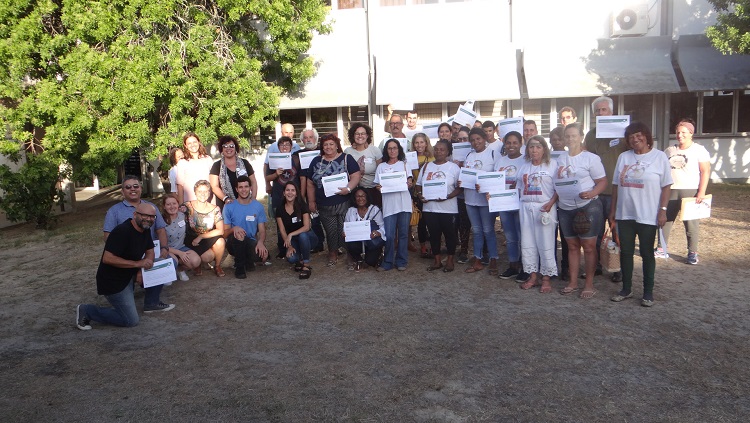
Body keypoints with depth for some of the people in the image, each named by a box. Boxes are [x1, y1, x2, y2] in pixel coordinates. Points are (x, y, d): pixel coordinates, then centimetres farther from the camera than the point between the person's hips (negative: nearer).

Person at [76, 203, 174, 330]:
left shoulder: (145, 229, 0)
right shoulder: (122, 231, -26)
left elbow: (150, 251, 8)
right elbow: (107, 258, -30)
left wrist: (147, 263, -16)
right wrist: (138, 264, -29)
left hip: (129, 275, 9)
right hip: (113, 282, -9)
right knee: (131, 321, -6)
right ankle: (86, 311, 5)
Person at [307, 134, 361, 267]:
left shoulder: (346, 159, 3)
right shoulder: (316, 161, 12)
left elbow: (356, 176, -6)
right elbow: (310, 183, 14)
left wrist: (348, 188, -22)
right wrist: (311, 201, 12)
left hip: (344, 203, -3)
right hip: (324, 206, 3)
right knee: (330, 231, 7)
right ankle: (333, 253, 23)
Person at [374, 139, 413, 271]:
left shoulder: (404, 164, 12)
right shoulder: (381, 167, 12)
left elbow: (410, 181, 7)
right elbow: (377, 185, 11)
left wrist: (409, 183, -16)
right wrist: (378, 187, -12)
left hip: (404, 203, 1)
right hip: (389, 204, 0)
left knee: (403, 233, 3)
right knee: (389, 235, -6)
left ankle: (401, 262, 13)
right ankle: (388, 262, 6)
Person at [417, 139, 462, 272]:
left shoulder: (454, 167, -2)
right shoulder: (426, 166, 11)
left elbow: (459, 187, -6)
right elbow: (419, 184, 15)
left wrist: (447, 197, -21)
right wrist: (420, 195, -6)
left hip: (448, 208, -4)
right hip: (429, 207, 4)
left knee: (450, 234, 7)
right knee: (434, 234, 10)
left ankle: (450, 261, 21)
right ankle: (437, 261, 23)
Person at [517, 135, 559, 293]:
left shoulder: (552, 165, 0)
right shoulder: (524, 167, 16)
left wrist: (551, 203, -17)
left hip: (544, 208, -5)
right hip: (526, 208, 5)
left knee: (546, 243, -3)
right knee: (527, 242, 6)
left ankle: (546, 278, 6)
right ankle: (533, 276, 16)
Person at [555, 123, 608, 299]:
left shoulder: (590, 158, -3)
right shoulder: (560, 159, 13)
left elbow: (602, 181, -6)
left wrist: (592, 193, -25)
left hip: (587, 208, -5)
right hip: (565, 209, 5)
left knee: (589, 246, -1)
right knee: (572, 246, 11)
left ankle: (589, 284, 8)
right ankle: (573, 282, 19)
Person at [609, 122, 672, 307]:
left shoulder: (659, 157, -3)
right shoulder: (623, 157, 8)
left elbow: (666, 186, -4)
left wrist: (663, 210, -11)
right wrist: (613, 211, 9)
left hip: (648, 215, -4)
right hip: (624, 214, 4)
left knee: (647, 254, 6)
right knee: (625, 252, 10)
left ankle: (648, 292, 17)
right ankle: (626, 289, 23)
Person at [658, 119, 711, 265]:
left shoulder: (699, 150, -1)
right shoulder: (670, 150, 11)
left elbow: (705, 171, -6)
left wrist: (701, 192, -14)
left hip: (690, 191, -4)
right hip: (671, 191, 4)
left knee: (691, 223, -1)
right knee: (665, 219, 5)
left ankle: (693, 253, 8)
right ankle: (661, 249, 13)